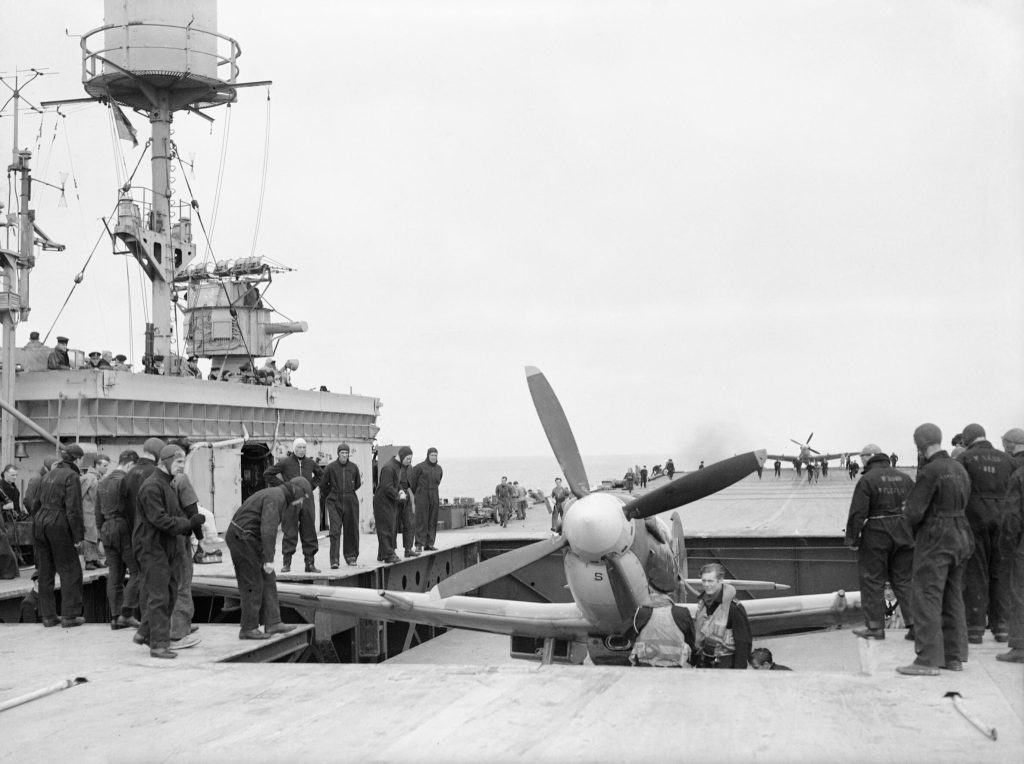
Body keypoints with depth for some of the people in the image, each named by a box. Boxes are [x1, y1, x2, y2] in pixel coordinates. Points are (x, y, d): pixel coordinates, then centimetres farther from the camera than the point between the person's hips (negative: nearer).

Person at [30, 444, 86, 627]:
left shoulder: (49, 474, 15)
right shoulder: (71, 476, -9)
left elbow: (36, 503, 17)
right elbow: (73, 509, -15)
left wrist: (36, 524, 21)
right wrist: (78, 536, -12)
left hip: (40, 523, 8)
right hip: (58, 524, -7)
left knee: (45, 571, 12)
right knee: (70, 570, 2)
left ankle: (48, 615, 16)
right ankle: (69, 615, 2)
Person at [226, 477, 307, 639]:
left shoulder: (274, 495, 16)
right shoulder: (277, 497, -17)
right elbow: (268, 529, -26)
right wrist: (269, 559, -27)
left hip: (245, 539, 10)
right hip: (243, 538, -10)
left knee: (267, 581, 8)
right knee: (253, 584, -4)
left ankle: (272, 623, 8)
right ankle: (249, 628, 3)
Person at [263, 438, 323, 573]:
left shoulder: (310, 463, 9)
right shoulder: (285, 463, -3)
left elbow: (320, 473, 27)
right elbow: (267, 474, 2)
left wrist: (313, 485, 12)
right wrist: (281, 486, -3)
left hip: (307, 501, 4)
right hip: (290, 501, -4)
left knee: (309, 534, 4)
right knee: (290, 534, -3)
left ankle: (310, 563, 10)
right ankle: (286, 563, 4)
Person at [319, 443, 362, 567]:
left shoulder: (354, 467, 4)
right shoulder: (331, 467, -3)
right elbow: (323, 485, 8)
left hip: (350, 502, 3)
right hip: (334, 502, -3)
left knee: (351, 530, 8)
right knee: (335, 531, -10)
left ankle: (351, 556, 22)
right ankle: (335, 560, -12)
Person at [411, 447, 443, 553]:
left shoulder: (439, 469, 10)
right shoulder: (420, 467, -6)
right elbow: (412, 481, 1)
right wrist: (414, 495, 11)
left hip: (434, 498, 5)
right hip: (422, 498, -5)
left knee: (432, 521, 4)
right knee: (421, 521, -8)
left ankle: (429, 544, 8)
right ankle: (419, 545, -8)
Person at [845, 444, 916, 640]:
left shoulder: (867, 480, -9)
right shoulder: (904, 478, 11)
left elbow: (857, 512, -14)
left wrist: (852, 538, -8)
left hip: (876, 535, -6)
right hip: (904, 535, 6)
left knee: (872, 580, 4)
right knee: (904, 580, 12)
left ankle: (875, 626, 6)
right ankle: (915, 622, 6)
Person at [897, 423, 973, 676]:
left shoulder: (930, 472, -16)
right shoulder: (959, 469, 11)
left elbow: (914, 512, -19)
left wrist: (908, 511, 3)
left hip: (934, 540, -9)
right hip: (960, 536, 9)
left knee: (926, 599, -7)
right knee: (952, 598, 14)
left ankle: (928, 660, -9)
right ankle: (955, 657, 18)